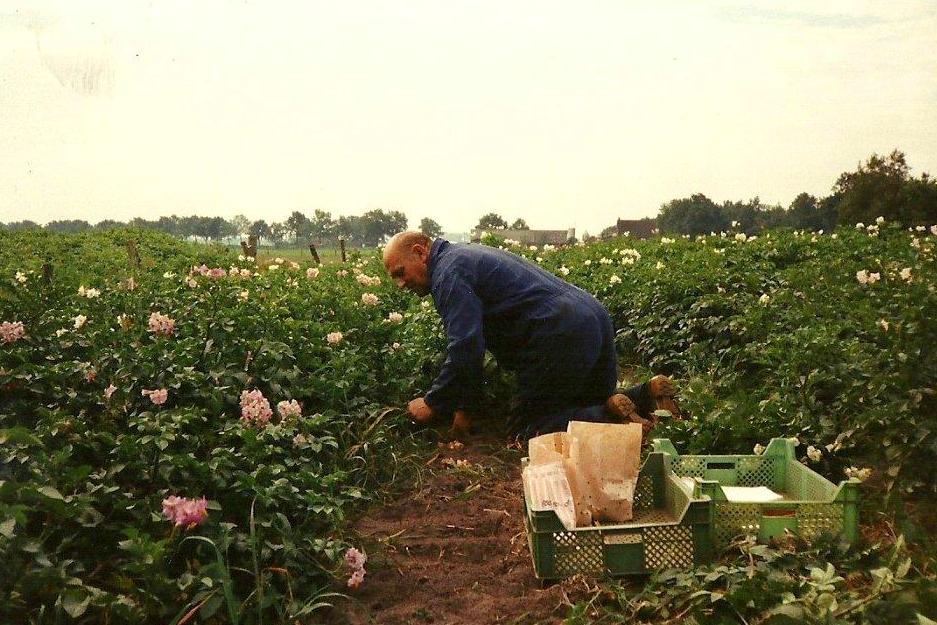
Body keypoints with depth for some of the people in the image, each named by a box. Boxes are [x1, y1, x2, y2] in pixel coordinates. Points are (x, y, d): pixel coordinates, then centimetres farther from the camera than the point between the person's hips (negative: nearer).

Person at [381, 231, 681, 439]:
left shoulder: (448, 273, -7)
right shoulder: (466, 255, 25)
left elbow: (466, 350, -17)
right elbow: (475, 345, 25)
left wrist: (432, 404, -4)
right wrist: (463, 404, 20)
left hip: (560, 336, -10)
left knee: (532, 426, 4)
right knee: (591, 405, 26)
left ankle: (610, 416, -15)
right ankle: (647, 394, 1)